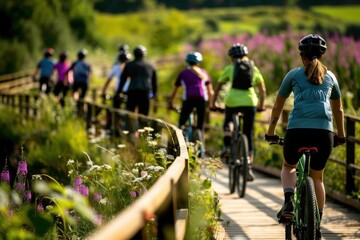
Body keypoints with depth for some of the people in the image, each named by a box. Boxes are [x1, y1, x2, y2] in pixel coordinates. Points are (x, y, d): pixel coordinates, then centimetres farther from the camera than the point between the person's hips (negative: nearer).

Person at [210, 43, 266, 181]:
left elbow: (218, 87, 13)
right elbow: (262, 89, 21)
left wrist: (213, 103, 24)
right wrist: (261, 104, 34)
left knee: (228, 121, 33)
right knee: (248, 135, 9)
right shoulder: (254, 69, 15)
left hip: (232, 101, -1)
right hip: (250, 102, 1)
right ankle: (249, 168, 0)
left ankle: (227, 146, 13)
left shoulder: (229, 68, 9)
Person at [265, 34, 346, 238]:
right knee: (317, 177, 19)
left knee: (289, 166, 26)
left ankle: (288, 202, -1)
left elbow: (278, 106, 21)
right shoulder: (330, 76, 20)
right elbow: (338, 110, 30)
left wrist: (271, 132, 33)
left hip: (297, 129, -1)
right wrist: (341, 136, 43)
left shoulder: (294, 74, 15)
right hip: (324, 131, 1)